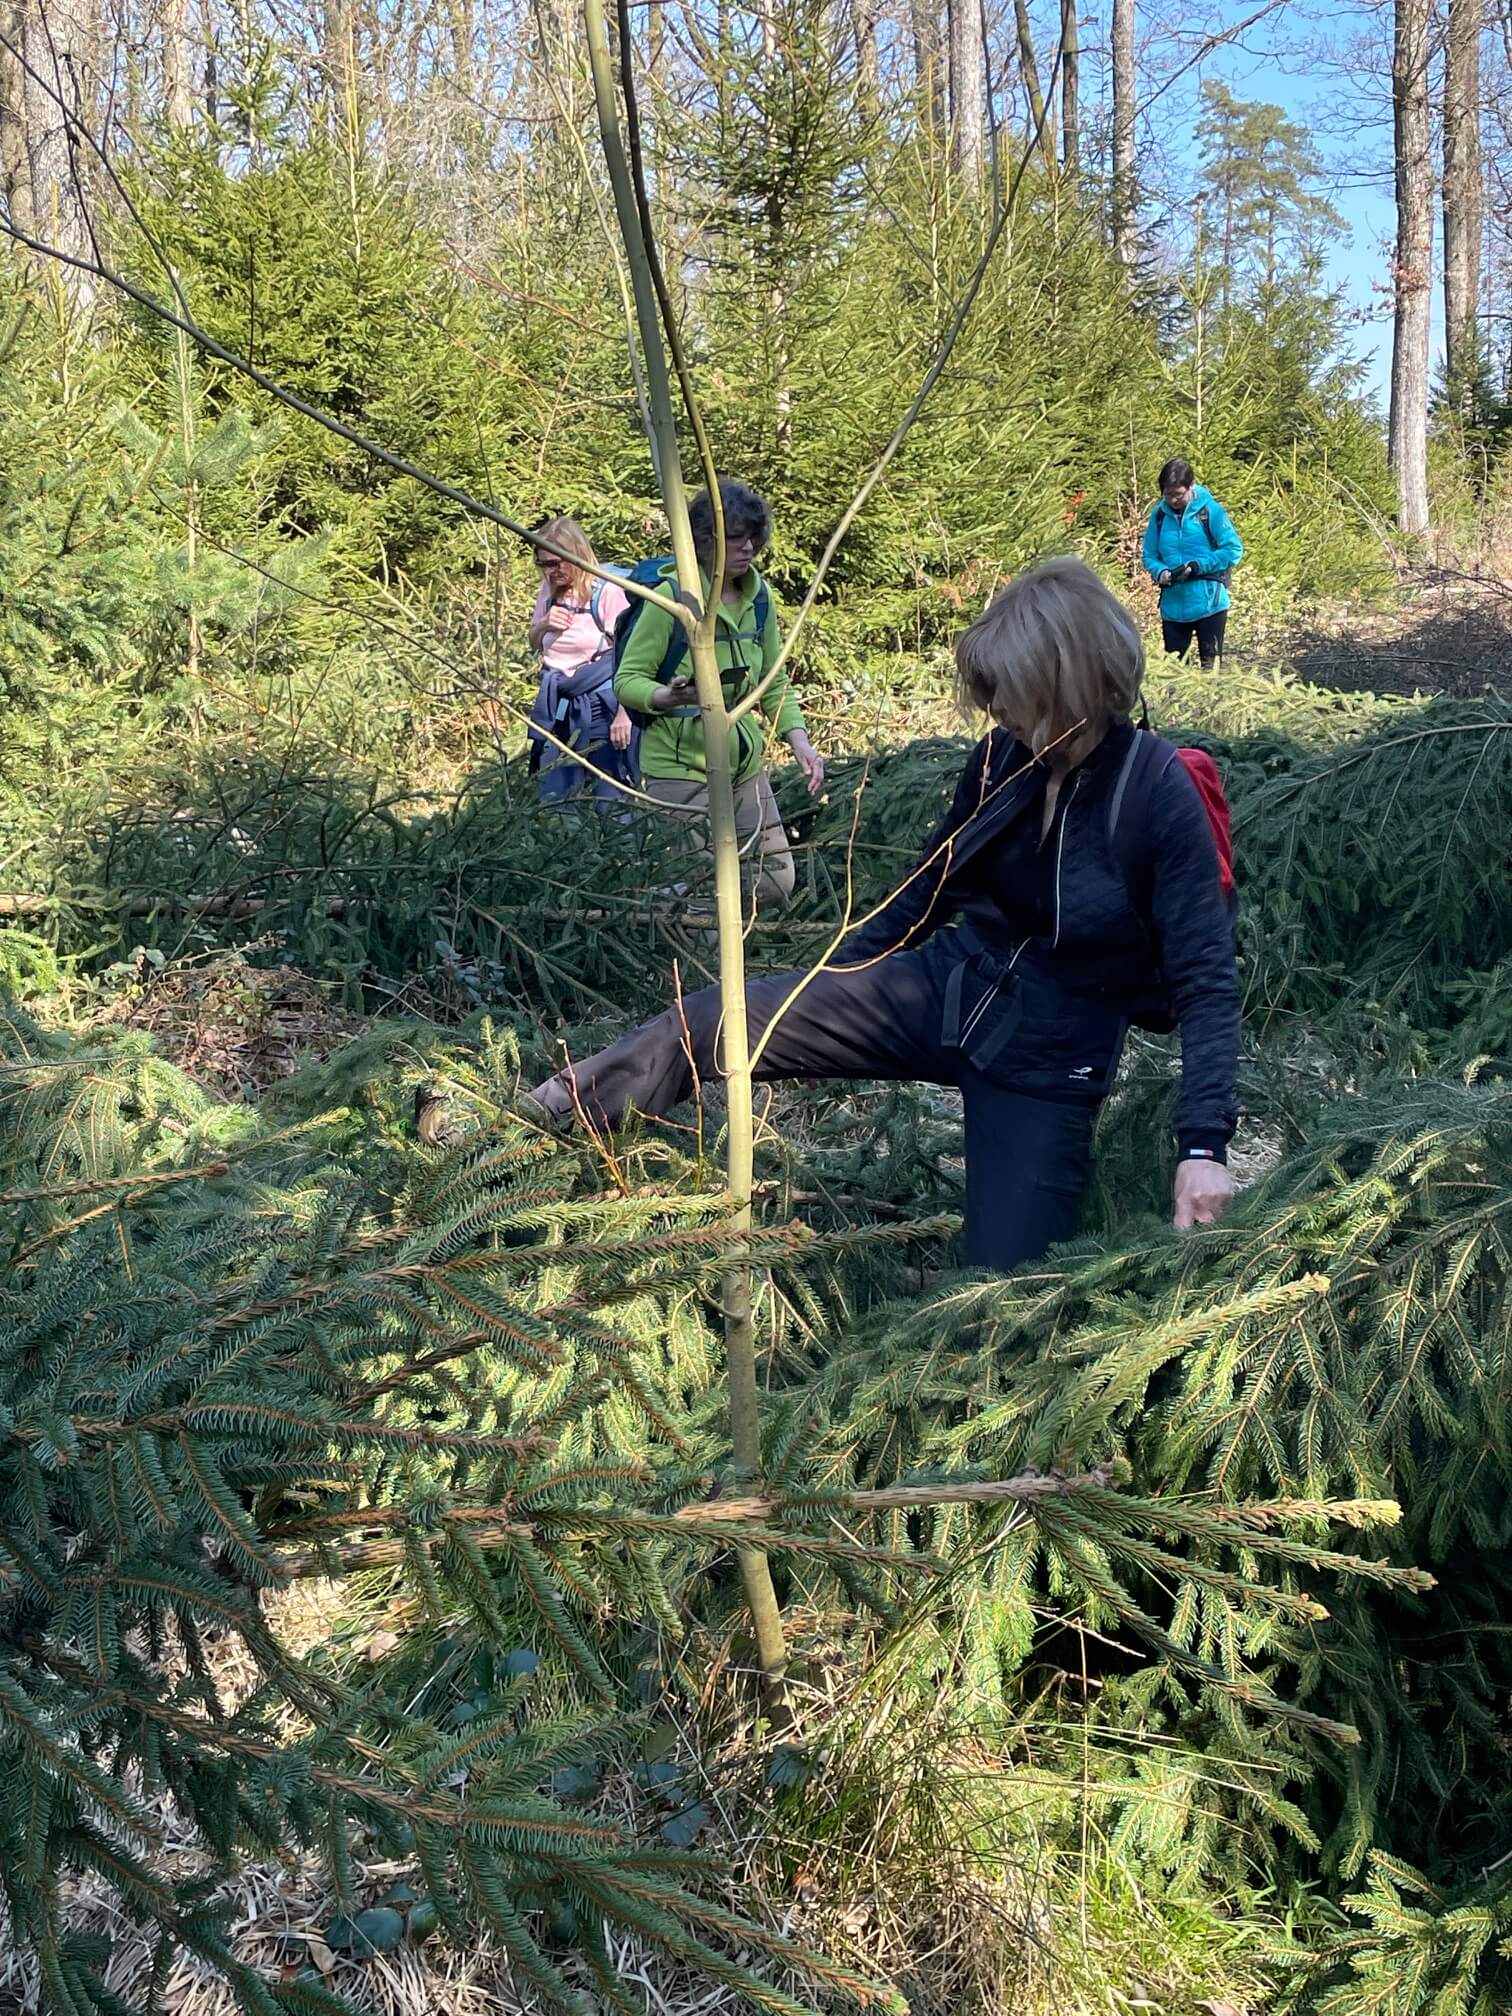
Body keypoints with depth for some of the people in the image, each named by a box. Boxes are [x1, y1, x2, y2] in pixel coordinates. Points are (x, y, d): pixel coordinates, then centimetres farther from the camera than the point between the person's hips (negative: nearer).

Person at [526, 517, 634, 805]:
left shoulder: (606, 592, -11)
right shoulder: (549, 592, 8)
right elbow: (534, 645, 22)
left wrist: (624, 713, -16)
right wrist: (543, 625, -1)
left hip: (599, 705, -6)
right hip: (557, 707, 6)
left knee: (610, 797, -6)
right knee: (553, 799, 5)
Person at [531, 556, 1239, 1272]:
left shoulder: (1158, 794, -19)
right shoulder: (1003, 760, -4)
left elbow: (1207, 978, -17)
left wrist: (1203, 1144, -27)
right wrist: (820, 1000, 18)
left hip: (1050, 1060, -4)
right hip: (945, 988, 4)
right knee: (702, 1025, -11)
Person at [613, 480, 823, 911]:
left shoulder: (759, 597, 7)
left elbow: (775, 683, 14)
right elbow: (627, 680, -11)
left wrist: (799, 742, 0)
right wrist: (667, 697, -32)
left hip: (745, 766, 7)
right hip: (679, 767, -7)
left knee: (777, 881, 9)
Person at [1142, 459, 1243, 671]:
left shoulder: (1210, 510, -8)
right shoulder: (1159, 514, 3)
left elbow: (1233, 550, -8)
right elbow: (1149, 557, 9)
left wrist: (1197, 566, -16)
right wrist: (1161, 572, -13)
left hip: (1209, 603, -3)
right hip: (1173, 606, 4)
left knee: (1210, 662, 4)